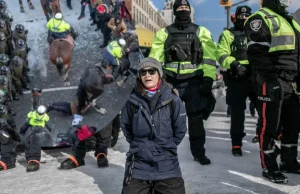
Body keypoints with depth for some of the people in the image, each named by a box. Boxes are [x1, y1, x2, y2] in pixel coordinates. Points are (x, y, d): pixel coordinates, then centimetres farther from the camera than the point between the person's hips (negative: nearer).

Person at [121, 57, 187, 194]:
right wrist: (139, 145, 8)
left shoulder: (172, 100, -7)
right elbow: (126, 128, 9)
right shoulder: (132, 100, -6)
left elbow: (180, 130, 2)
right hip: (138, 163, 1)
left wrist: (167, 146, 6)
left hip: (166, 164, 0)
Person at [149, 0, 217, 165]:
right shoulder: (164, 33, 10)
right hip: (170, 81, 1)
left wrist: (208, 79, -8)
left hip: (194, 81, 0)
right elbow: (155, 57, 6)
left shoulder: (201, 32, 9)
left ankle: (198, 152, 15)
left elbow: (209, 57, 1)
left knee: (196, 119, 3)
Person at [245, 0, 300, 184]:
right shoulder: (261, 18, -7)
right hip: (272, 82, -9)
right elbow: (256, 53, -17)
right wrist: (270, 78, -23)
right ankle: (269, 167, 8)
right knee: (269, 126, -2)